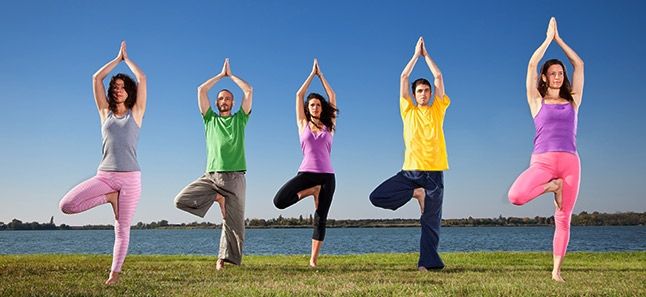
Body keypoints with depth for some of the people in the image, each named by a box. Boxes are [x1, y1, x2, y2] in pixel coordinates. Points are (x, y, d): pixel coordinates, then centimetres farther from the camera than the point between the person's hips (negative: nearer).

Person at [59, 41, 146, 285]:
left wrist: (127, 58, 16)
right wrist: (118, 58, 17)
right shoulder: (105, 112, 12)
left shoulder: (136, 113, 7)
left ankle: (114, 273, 10)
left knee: (122, 228, 0)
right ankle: (110, 198, 2)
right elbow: (97, 78, 10)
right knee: (66, 205, -15)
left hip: (130, 177, -2)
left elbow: (142, 78, 2)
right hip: (104, 175, 2)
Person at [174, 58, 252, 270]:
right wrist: (221, 75, 19)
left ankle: (224, 258, 7)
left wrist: (231, 75, 19)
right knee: (181, 200, -15)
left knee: (234, 222, -3)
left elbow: (249, 91, 8)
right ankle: (218, 198, 2)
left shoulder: (240, 119, 15)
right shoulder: (210, 119, 17)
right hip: (211, 175, 1)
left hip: (235, 177, -1)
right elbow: (201, 90, 11)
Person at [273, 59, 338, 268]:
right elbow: (299, 95, 10)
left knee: (320, 219, -1)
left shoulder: (329, 126, 12)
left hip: (327, 175, 0)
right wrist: (312, 74, 17)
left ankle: (314, 259, 3)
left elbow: (332, 97, 13)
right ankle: (312, 192, 2)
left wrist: (321, 75, 20)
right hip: (306, 172, 0)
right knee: (279, 201, -20)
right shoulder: (303, 124, 11)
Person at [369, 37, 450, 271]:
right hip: (410, 170, 1)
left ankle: (427, 262, 2)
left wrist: (426, 54, 16)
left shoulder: (438, 110, 11)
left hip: (434, 172, -1)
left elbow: (438, 77, 8)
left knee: (431, 221, -2)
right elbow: (403, 78, 9)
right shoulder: (408, 111, 11)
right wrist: (416, 54, 14)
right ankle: (416, 193, 1)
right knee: (377, 197, -13)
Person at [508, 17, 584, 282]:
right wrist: (548, 38, 10)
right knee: (515, 196, -28)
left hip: (570, 162, 2)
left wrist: (558, 39, 19)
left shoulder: (572, 100, 16)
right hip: (542, 161, -2)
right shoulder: (537, 101, 10)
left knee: (563, 219, 0)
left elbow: (579, 65, 16)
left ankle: (556, 271, 8)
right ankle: (552, 187, 0)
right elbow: (532, 65, 4)